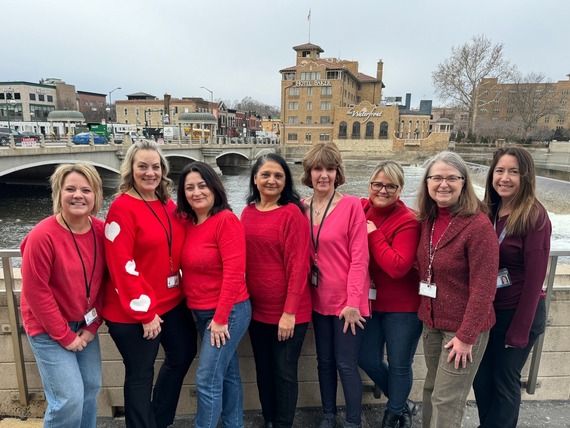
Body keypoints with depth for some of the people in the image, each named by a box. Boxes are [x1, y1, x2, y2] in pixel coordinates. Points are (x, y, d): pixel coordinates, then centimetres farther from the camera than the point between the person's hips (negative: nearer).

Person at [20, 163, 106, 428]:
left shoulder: (101, 231, -7)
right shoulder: (43, 236, -23)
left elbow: (102, 281, 1)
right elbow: (35, 292, -19)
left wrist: (93, 325, -2)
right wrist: (65, 336, -13)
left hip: (84, 324, 5)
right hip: (49, 329, -5)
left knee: (91, 388, 12)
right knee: (69, 399, -3)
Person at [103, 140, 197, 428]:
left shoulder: (168, 205, 5)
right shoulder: (122, 207, -16)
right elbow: (121, 265, -20)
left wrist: (180, 288, 6)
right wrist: (144, 311, -18)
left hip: (172, 302, 8)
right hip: (134, 310, -8)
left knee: (183, 354, 22)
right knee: (140, 373, 10)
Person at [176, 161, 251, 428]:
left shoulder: (226, 220, -17)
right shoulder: (187, 222, 4)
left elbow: (234, 274, -21)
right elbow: (189, 268, 10)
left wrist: (220, 318, -19)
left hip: (228, 312, -7)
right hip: (201, 313, 7)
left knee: (207, 379, -1)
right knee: (227, 374, 19)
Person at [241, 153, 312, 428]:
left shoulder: (292, 212, -13)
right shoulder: (248, 212, 4)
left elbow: (298, 265, -16)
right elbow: (243, 259, 10)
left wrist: (289, 312, -18)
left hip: (287, 311, -6)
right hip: (256, 308, 6)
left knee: (284, 373, 9)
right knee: (263, 370, 21)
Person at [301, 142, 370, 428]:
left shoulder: (351, 205, -12)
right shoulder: (302, 208, 2)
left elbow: (359, 257, -13)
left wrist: (353, 301, -16)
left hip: (347, 299, -4)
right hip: (319, 298, 5)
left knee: (346, 364, 5)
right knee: (324, 361, 18)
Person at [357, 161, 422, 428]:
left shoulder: (408, 221, -19)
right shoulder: (361, 209, -3)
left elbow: (398, 267, -26)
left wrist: (373, 234, -24)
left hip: (402, 306, -5)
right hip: (369, 301, 5)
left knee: (399, 364, 12)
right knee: (367, 359, 15)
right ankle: (403, 404, 42)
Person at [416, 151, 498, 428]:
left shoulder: (479, 226, -20)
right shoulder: (427, 219, 1)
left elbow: (483, 288, -19)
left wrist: (466, 336, -17)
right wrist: (426, 315, 2)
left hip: (463, 326, -6)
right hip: (432, 322, 6)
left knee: (447, 401, 6)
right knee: (432, 390, 20)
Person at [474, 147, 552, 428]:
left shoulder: (534, 216, -17)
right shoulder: (489, 211, 1)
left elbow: (534, 277, -17)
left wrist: (519, 330, -15)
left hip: (519, 312, -6)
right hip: (487, 310, 6)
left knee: (505, 381, 12)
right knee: (481, 377, 18)